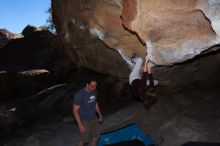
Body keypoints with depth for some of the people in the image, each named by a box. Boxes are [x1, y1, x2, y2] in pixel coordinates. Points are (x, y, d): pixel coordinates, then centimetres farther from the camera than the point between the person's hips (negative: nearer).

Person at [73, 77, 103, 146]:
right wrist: (80, 125, -23)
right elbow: (75, 111, -22)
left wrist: (100, 115, 19)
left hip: (94, 119, 6)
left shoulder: (94, 92, -5)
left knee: (95, 138, 16)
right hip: (84, 121, -6)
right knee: (84, 140, 9)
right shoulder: (79, 95, -26)